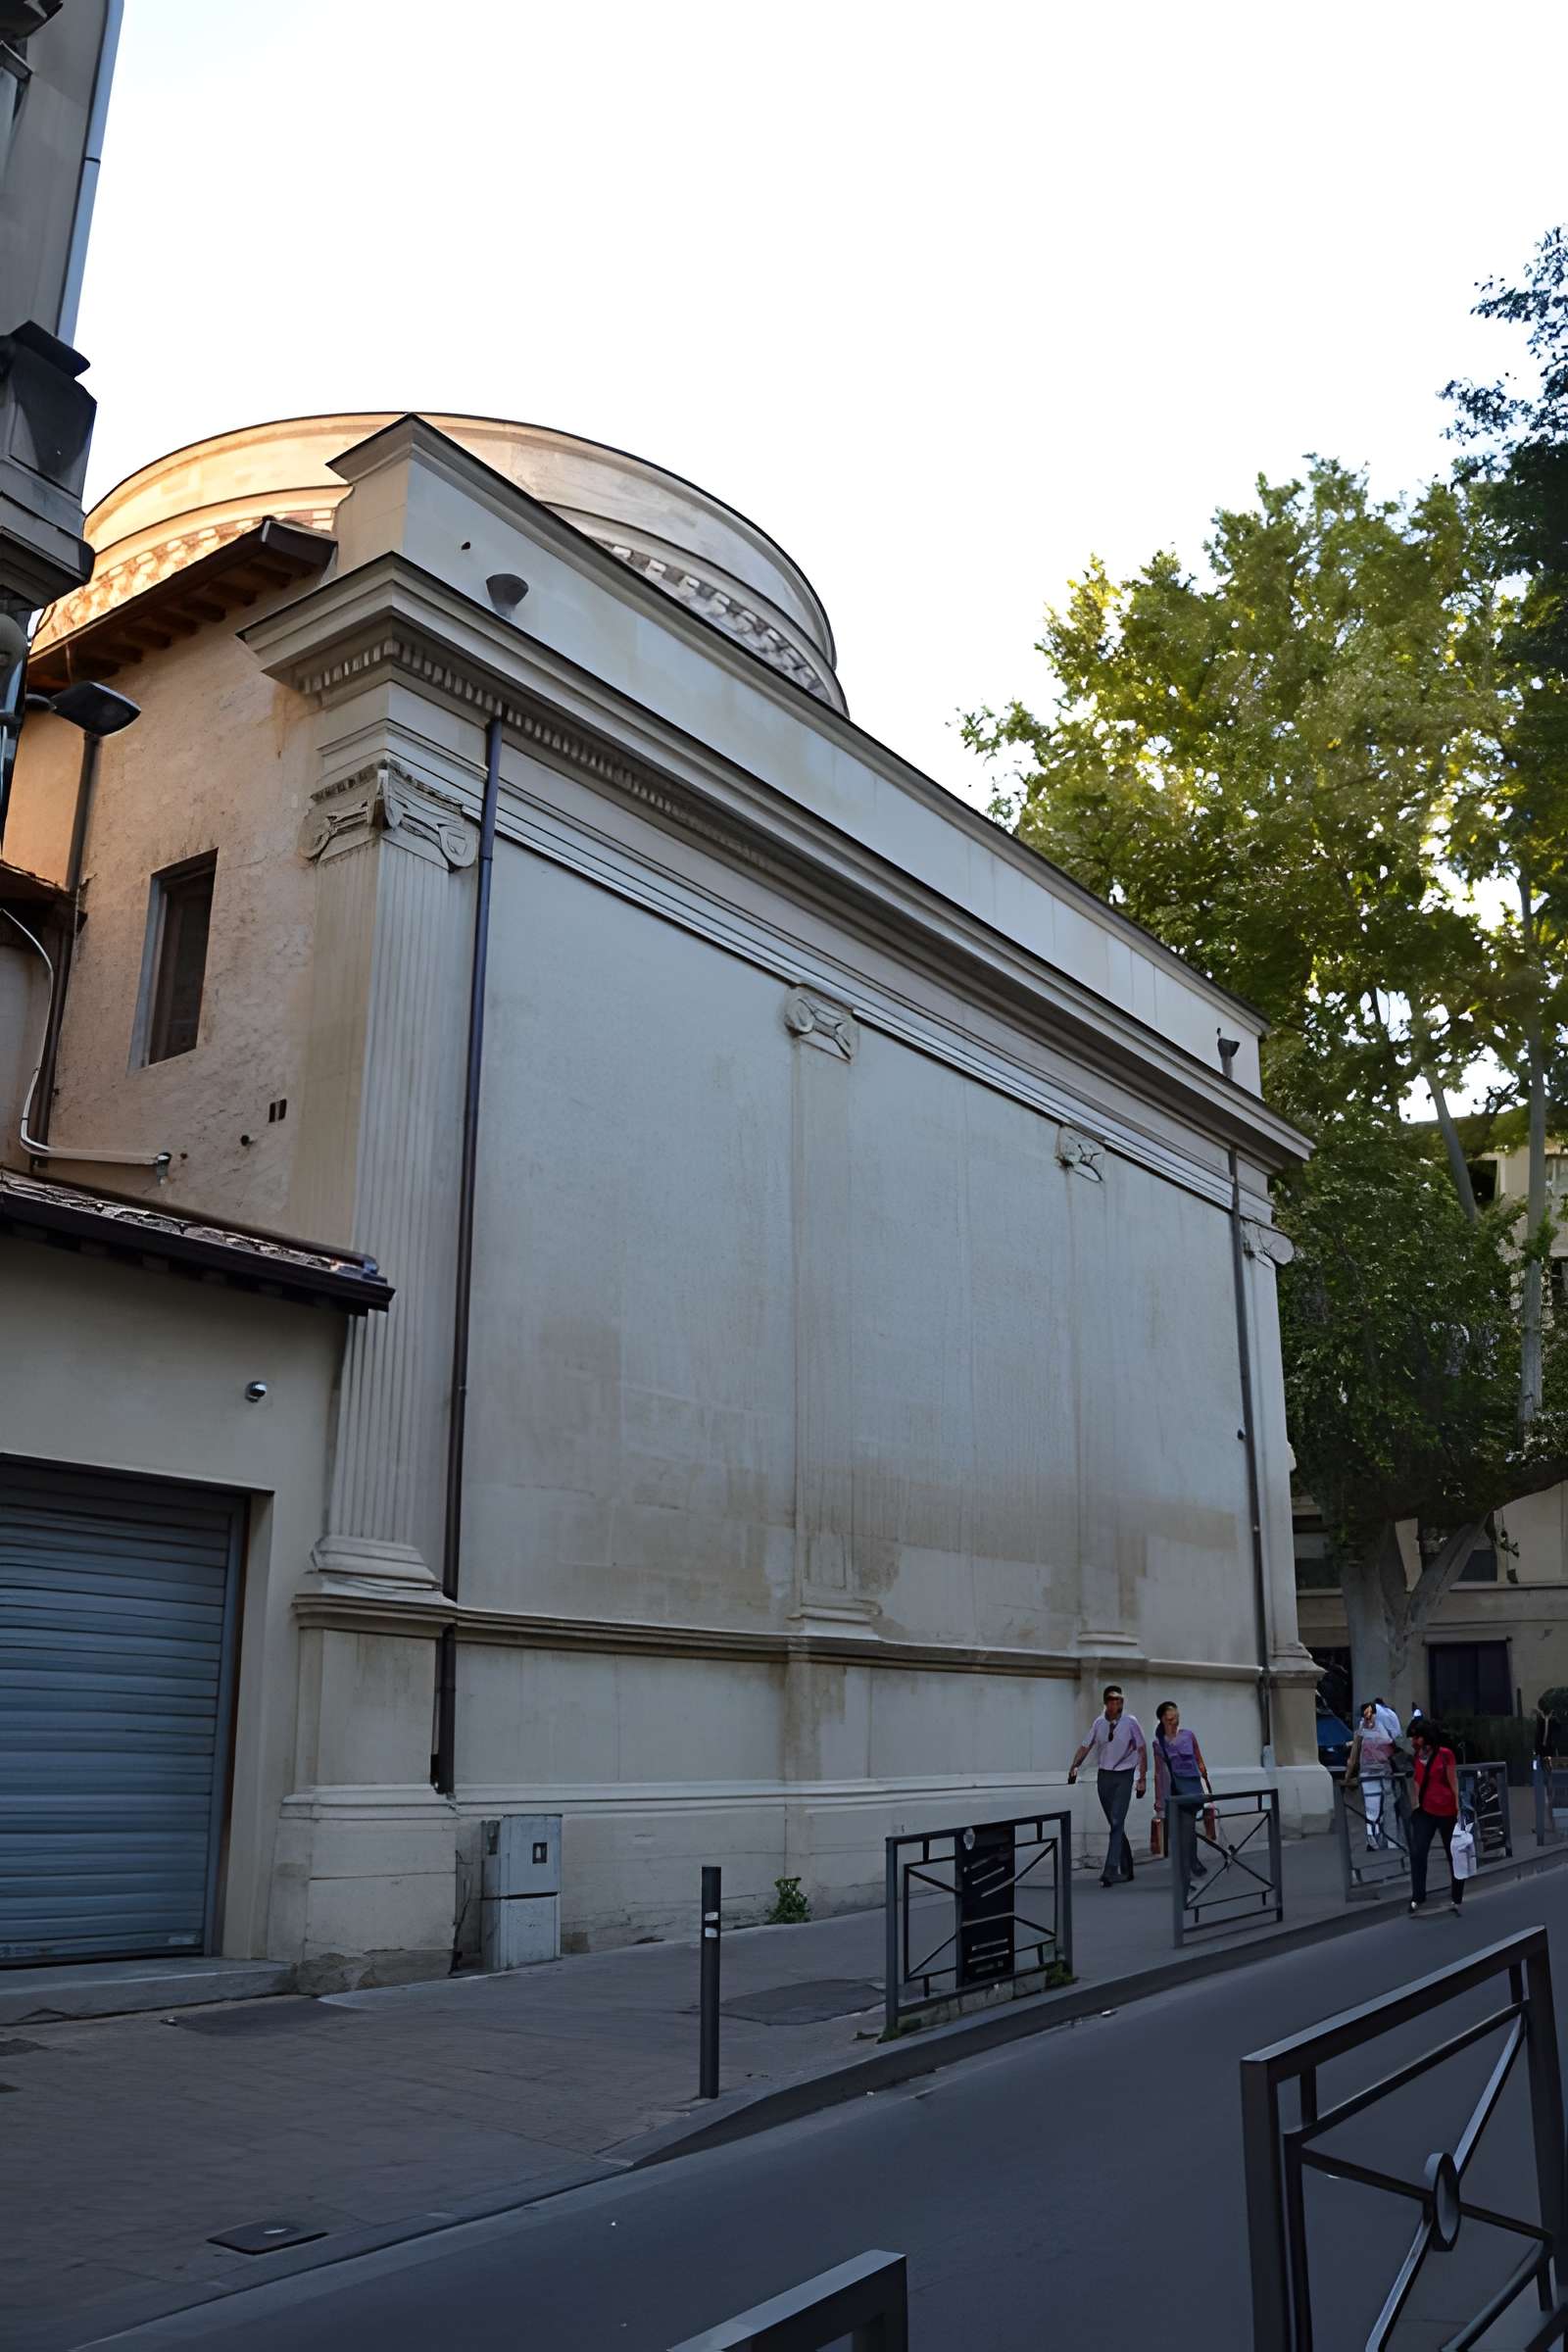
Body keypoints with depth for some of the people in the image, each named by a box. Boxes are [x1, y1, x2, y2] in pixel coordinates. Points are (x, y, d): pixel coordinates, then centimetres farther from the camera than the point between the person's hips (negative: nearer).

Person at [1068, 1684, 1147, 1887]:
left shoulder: (1130, 1722, -8)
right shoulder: (1098, 1723, 0)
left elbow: (1142, 1750, -4)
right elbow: (1086, 1747, 2)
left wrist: (1142, 1778, -7)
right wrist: (1074, 1766, -13)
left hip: (1123, 1777, -4)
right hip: (1104, 1776, 4)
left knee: (1117, 1823, -14)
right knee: (1115, 1824, 12)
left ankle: (1111, 1870, -16)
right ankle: (1126, 1869, 25)